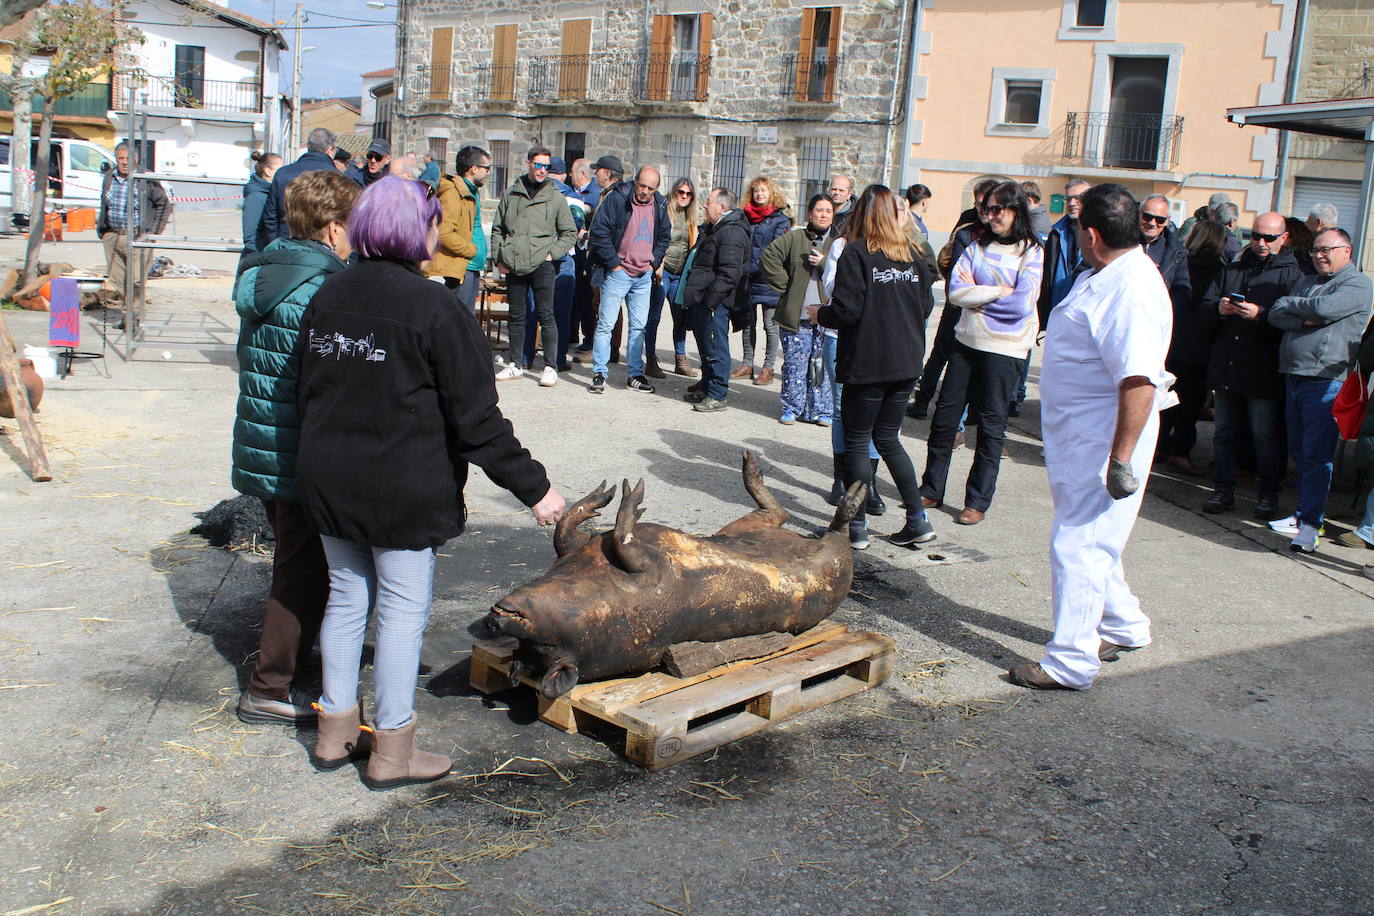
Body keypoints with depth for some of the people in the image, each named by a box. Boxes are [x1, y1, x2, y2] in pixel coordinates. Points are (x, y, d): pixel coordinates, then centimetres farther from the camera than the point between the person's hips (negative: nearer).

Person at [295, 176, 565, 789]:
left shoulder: (327, 298, 4)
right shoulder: (436, 310, -17)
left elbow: (308, 393, 13)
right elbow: (476, 420, -18)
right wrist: (533, 487, -11)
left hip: (327, 481, 7)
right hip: (403, 490, -7)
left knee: (347, 597, 19)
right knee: (404, 609, 6)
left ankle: (335, 731, 31)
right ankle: (391, 752, 16)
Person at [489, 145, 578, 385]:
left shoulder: (555, 197, 4)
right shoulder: (511, 195, 10)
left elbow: (570, 233, 8)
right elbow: (497, 230, 15)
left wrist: (552, 253, -5)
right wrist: (498, 258, 5)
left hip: (541, 266, -3)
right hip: (513, 266, 3)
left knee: (546, 315, -4)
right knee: (516, 316, 10)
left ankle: (550, 367, 1)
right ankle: (515, 364, 20)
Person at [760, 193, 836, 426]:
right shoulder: (794, 238, 6)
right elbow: (768, 257, 4)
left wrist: (824, 263, -14)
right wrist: (785, 284, 0)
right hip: (796, 316, 0)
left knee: (822, 366, 2)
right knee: (794, 365, 3)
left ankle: (820, 410, 13)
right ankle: (792, 408, 15)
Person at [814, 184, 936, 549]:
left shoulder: (857, 252, -11)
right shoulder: (912, 255, 7)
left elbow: (846, 311, -17)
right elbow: (926, 307, 11)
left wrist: (819, 313, 3)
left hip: (867, 364, -6)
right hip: (907, 364, 6)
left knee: (856, 443, 6)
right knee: (888, 439, 17)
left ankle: (858, 527, 10)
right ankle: (918, 520, 16)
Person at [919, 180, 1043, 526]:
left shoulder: (1033, 252, -4)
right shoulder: (977, 247, 7)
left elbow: (1022, 304, -16)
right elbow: (954, 293, -6)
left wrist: (976, 294, -9)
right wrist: (1000, 291, -11)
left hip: (1005, 350, -4)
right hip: (967, 342, 4)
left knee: (991, 424, 3)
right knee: (945, 415, 6)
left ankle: (978, 501, 13)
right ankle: (931, 490, 19)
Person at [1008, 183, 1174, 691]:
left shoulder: (1132, 290, -24)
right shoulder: (1102, 276, 10)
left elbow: (1140, 380, -31)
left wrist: (1122, 459, -32)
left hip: (1103, 442, -11)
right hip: (1080, 438, 11)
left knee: (1077, 545, -5)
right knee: (1091, 540, 21)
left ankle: (1070, 663, 4)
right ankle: (1123, 626, 38)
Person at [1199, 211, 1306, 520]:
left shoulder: (1292, 275, 3)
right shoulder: (1231, 270, 17)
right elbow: (1204, 313, 12)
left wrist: (1260, 314, -23)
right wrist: (1218, 309, -9)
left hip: (1263, 373, -4)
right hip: (1225, 367, 5)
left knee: (1265, 437, -1)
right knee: (1224, 433, 10)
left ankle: (1268, 495, 9)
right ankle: (1224, 490, 18)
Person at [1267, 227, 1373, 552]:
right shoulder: (1312, 283, 22)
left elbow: (1325, 307, -19)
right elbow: (1276, 314, 9)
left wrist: (1292, 303, -1)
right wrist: (1305, 320, -9)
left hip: (1326, 381, -8)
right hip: (1294, 377, 8)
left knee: (1316, 454, -9)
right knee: (1299, 452, 12)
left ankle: (1310, 525, -9)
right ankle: (1303, 514, 22)